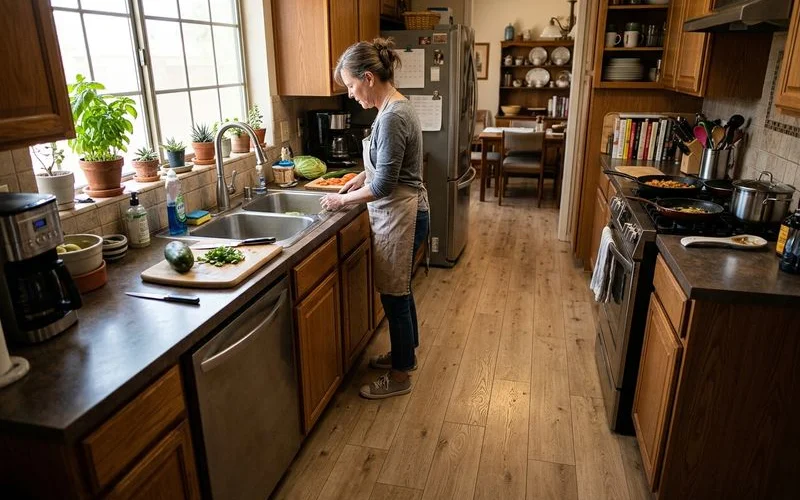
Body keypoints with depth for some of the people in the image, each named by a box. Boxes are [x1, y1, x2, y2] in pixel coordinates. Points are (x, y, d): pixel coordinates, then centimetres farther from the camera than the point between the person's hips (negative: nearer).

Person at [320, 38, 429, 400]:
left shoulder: (391, 117, -23)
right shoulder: (395, 107, 9)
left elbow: (384, 185, -23)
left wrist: (342, 199, -10)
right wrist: (361, 177, 10)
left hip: (400, 216, -10)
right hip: (401, 213, 10)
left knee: (394, 295, 3)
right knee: (399, 291, 21)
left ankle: (400, 376, 21)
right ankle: (404, 353, 40)